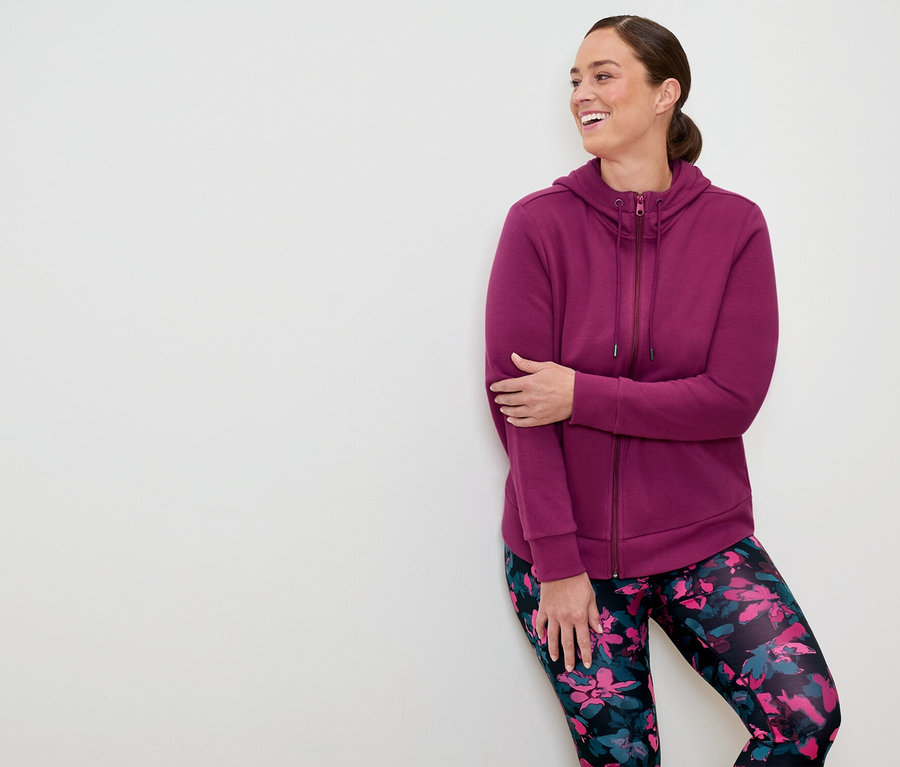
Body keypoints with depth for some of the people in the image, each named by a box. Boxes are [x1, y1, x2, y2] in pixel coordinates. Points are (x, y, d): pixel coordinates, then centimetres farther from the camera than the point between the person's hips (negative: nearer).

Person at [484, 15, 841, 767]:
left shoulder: (734, 226, -2)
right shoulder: (539, 224, -5)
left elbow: (732, 396, -10)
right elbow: (515, 400, -9)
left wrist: (581, 396, -16)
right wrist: (557, 564, -12)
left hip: (703, 538, 1)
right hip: (572, 549, 0)